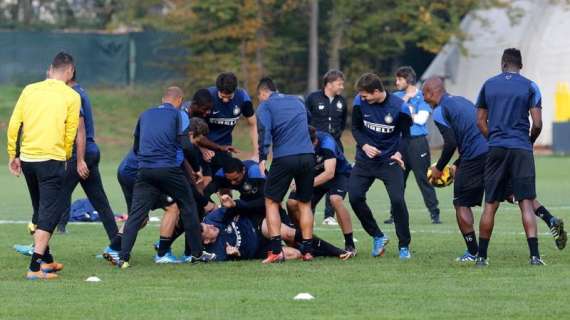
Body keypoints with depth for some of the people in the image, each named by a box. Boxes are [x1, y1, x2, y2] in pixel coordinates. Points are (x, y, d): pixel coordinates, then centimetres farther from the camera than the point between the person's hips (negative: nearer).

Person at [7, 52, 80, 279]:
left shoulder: (30, 90, 7)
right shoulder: (71, 96, -3)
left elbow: (14, 124, 5)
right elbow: (70, 134, -2)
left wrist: (13, 155, 13)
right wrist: (65, 158, 14)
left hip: (27, 158, 5)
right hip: (51, 159, -5)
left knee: (41, 211, 20)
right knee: (49, 213, -4)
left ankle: (45, 260, 30)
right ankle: (35, 267, -13)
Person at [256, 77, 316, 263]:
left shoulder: (266, 105, 5)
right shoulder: (297, 102, 23)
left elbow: (264, 131, -10)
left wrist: (262, 158, -12)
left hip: (284, 158, -4)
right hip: (308, 155, 4)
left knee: (271, 202, 7)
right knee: (305, 203, 16)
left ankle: (276, 251, -4)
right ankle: (307, 250, 10)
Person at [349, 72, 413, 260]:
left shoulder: (399, 107, -16)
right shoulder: (359, 102, -10)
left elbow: (406, 135, -3)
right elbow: (356, 128, 2)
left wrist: (400, 152, -21)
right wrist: (364, 145, -16)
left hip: (389, 160, -3)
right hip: (365, 160, 3)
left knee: (397, 200, -15)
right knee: (354, 197, -9)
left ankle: (404, 246, 2)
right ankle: (378, 237, 12)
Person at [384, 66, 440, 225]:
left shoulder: (422, 97, -1)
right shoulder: (397, 96, 13)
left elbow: (421, 118, -12)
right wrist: (405, 99, -7)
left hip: (417, 142, -5)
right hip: (400, 142, 5)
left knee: (423, 179, -7)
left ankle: (434, 213, -5)